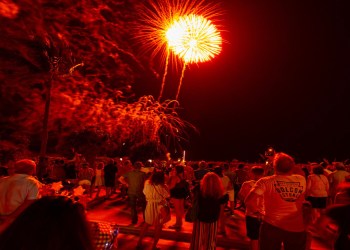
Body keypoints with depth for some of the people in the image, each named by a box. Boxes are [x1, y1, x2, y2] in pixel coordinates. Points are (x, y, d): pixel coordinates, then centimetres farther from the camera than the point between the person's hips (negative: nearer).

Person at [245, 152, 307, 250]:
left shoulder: (266, 182, -16)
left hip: (272, 227, -3)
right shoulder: (302, 180, -5)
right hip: (297, 228, 3)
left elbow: (249, 201, -24)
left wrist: (257, 211, -2)